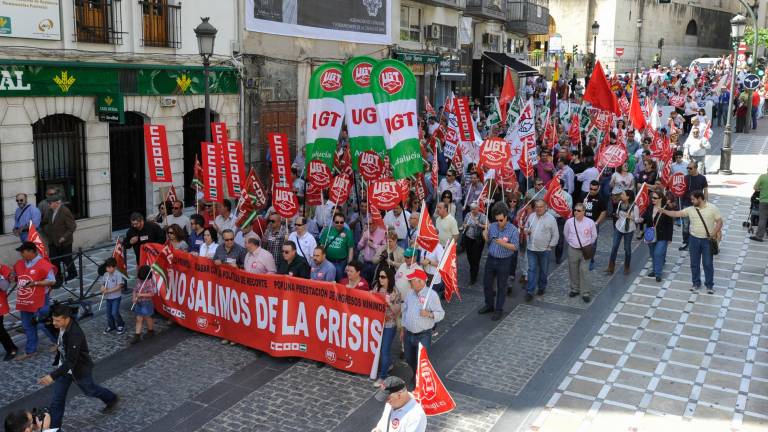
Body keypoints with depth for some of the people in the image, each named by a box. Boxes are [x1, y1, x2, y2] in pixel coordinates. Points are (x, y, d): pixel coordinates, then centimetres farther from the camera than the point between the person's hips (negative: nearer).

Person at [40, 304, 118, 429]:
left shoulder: (75, 335, -40)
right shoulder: (63, 325, -15)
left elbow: (70, 362, -40)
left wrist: (52, 376, -48)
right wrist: (59, 346, 26)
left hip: (79, 368, -6)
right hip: (64, 366, 6)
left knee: (90, 390, 21)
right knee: (57, 398, 7)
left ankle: (111, 399, 49)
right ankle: (53, 427, 20)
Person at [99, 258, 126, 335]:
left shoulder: (118, 274, -18)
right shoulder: (106, 274, 2)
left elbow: (119, 286, -20)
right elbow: (104, 284, 12)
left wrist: (109, 290, -22)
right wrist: (103, 287, -11)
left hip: (116, 297, -6)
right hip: (108, 297, 6)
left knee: (114, 312, -10)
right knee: (109, 313, 14)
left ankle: (121, 325, 11)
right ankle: (111, 326, 32)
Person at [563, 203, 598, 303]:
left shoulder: (590, 222, -11)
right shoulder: (569, 222, -8)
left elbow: (594, 236, 5)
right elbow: (565, 234, 11)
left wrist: (588, 245, 10)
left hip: (585, 250, -2)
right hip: (573, 250, 2)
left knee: (584, 271, -5)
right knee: (573, 271, 12)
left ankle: (586, 293, 3)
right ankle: (575, 289, 31)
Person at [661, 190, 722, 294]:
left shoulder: (712, 208, -7)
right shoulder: (690, 209, 1)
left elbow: (719, 221, -7)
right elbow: (676, 214, -1)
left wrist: (714, 232, -20)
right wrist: (664, 211, -10)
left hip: (707, 240, -3)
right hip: (694, 239, 3)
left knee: (708, 263, 3)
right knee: (694, 263, 10)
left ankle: (710, 285, 16)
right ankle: (696, 283, 24)